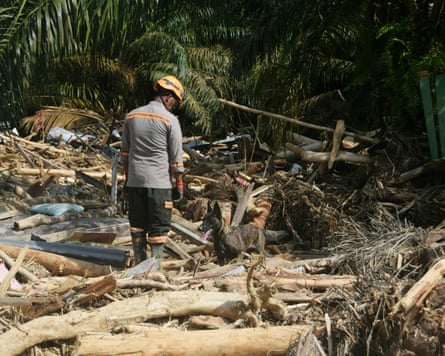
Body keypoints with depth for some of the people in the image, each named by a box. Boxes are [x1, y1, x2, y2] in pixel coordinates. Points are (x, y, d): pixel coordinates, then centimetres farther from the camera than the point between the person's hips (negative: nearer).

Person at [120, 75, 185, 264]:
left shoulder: (131, 116, 7)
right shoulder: (170, 120, -7)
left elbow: (124, 151, 13)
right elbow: (176, 157, -5)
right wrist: (179, 184, 2)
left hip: (135, 180, 4)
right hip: (160, 181, -4)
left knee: (137, 225, 12)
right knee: (159, 227, 3)